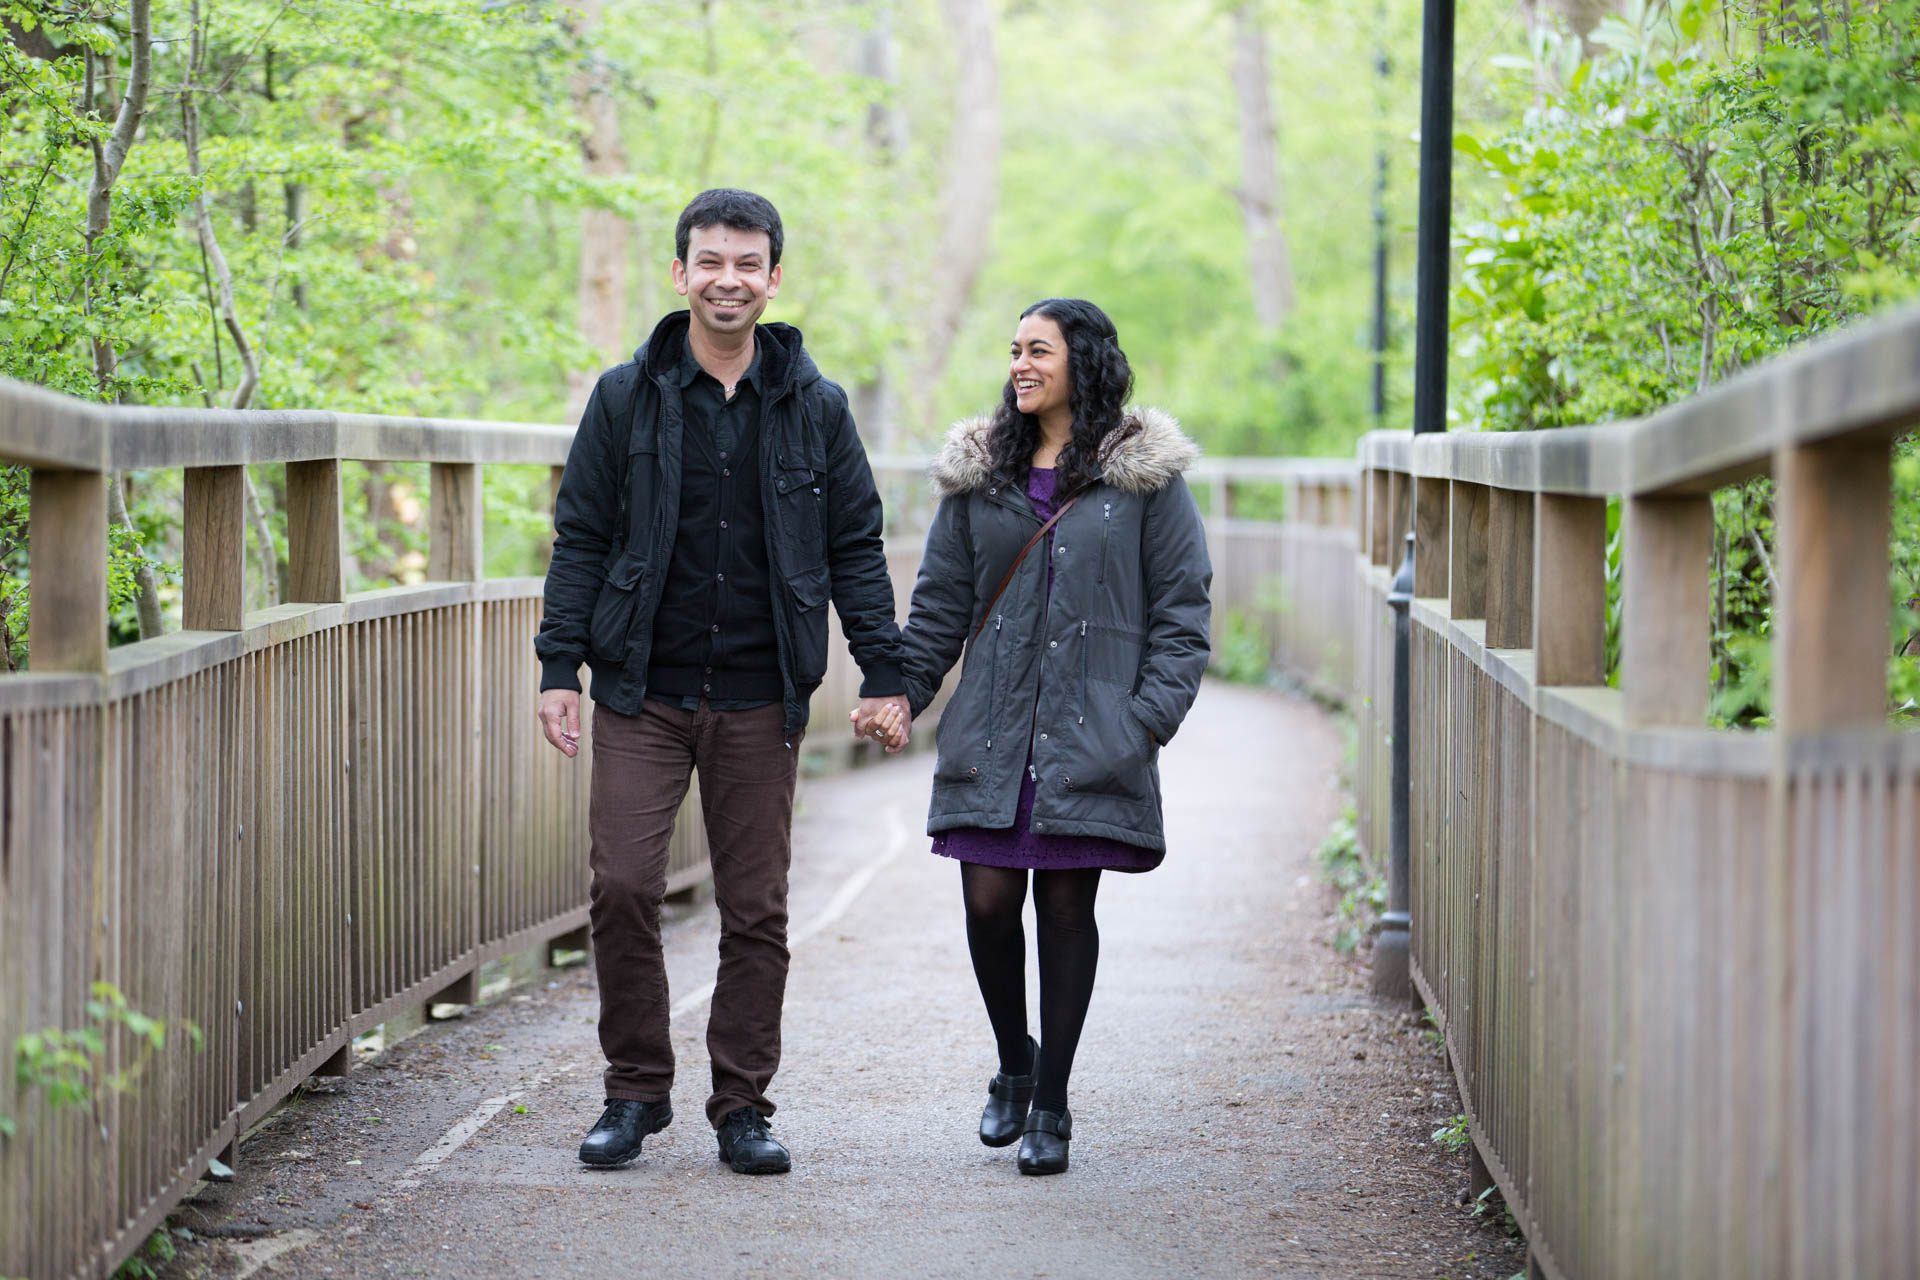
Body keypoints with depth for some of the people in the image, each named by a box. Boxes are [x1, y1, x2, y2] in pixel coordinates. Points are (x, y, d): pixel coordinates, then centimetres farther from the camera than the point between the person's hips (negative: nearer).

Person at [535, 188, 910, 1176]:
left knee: (756, 909, 3)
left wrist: (882, 673, 3)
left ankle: (743, 1106, 13)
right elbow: (580, 537, 5)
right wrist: (559, 666, -2)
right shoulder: (627, 397, 3)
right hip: (642, 693, -1)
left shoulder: (814, 408, 5)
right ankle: (635, 1092, 8)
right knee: (623, 887, -8)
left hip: (760, 699, 1)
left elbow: (855, 548, 9)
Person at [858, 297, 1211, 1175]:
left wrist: (1151, 717, -8)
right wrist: (904, 691, 3)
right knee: (989, 904, -2)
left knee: (1067, 908, 2)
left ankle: (1051, 1105, 13)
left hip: (1090, 734, -3)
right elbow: (941, 601, 15)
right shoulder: (980, 475, 11)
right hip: (991, 733, 3)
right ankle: (1014, 1065, 24)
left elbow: (1181, 608, 1)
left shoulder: (1144, 476, 2)